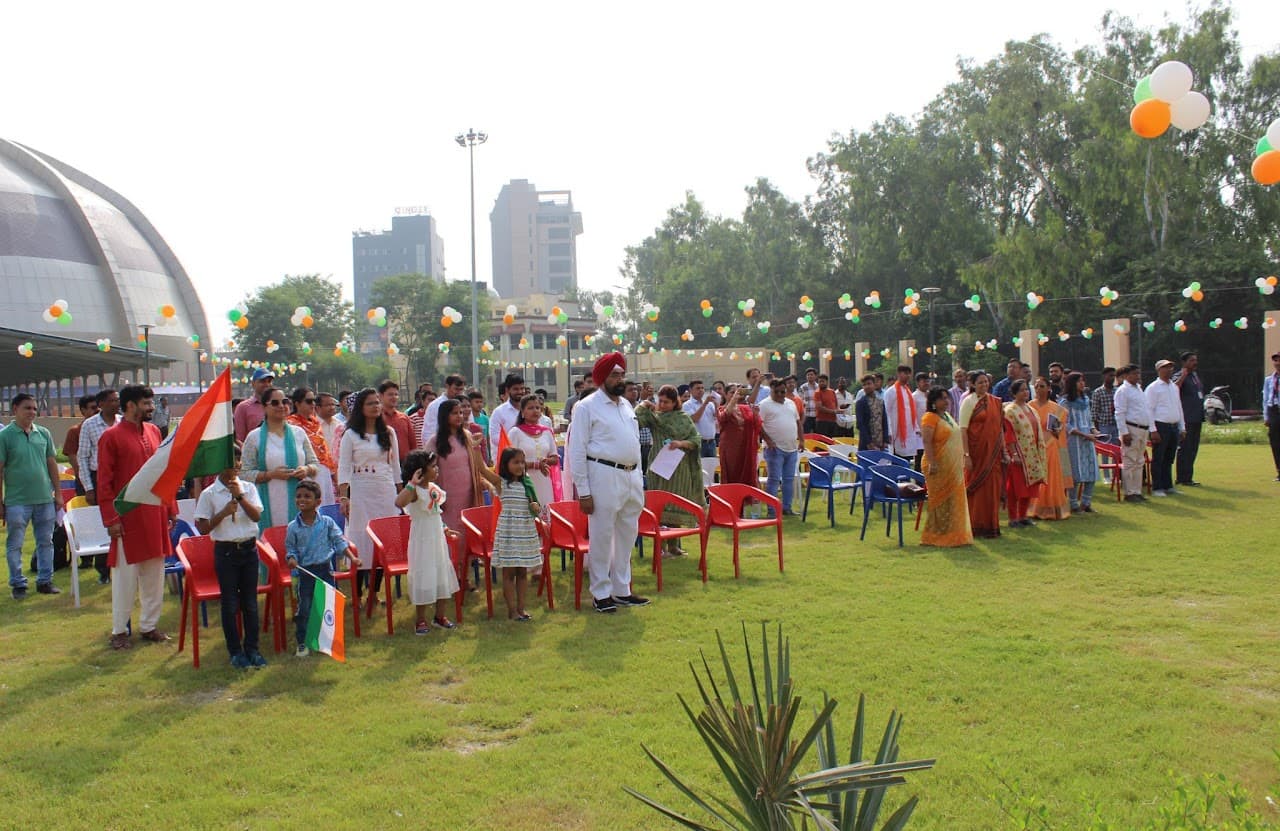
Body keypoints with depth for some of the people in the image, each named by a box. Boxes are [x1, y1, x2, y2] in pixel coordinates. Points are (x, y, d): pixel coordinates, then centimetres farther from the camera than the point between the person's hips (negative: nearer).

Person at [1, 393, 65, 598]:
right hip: (17, 501, -4)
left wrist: (58, 493, 9)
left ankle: (45, 580, 20)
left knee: (46, 542, 10)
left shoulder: (44, 433, 6)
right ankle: (18, 584, 15)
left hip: (45, 498, 4)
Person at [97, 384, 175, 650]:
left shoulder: (154, 432, 9)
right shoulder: (111, 437, -8)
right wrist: (111, 519, -13)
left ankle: (149, 625, 22)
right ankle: (119, 631, 14)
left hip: (155, 516, 6)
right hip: (128, 517, -6)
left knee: (155, 573, 10)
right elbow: (104, 483, -9)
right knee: (125, 575, 2)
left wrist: (170, 509, 10)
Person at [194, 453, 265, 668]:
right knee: (230, 604, 4)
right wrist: (224, 512, -16)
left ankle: (252, 648, 18)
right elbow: (202, 528, -6)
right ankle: (235, 652, 14)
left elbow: (256, 515, -8)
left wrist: (240, 496, -17)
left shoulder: (248, 488, 3)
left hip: (249, 548, 2)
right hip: (225, 551, -2)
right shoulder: (209, 494, -4)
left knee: (250, 602, 8)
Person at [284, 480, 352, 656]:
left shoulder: (327, 522, -2)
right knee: (304, 608, 3)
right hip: (305, 571, -1)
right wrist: (291, 559, -17)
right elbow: (291, 548, 4)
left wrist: (352, 557, -7)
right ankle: (302, 643, 13)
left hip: (325, 569, 1)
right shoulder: (293, 527, -3)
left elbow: (339, 541, 2)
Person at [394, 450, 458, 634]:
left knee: (442, 575, 14)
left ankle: (440, 616, 28)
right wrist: (412, 483, -41)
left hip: (438, 538, 8)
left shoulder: (434, 487, 5)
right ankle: (420, 620, 14)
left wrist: (445, 528, 19)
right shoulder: (414, 490, -20)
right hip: (422, 541, -8)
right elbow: (399, 502, -41)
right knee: (424, 577, 0)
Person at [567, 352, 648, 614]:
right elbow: (577, 451, -10)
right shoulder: (587, 407, -8)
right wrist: (583, 491, -14)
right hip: (604, 476, -7)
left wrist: (638, 479, 14)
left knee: (627, 536, 13)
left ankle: (622, 590, 25)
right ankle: (601, 593, 11)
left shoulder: (626, 405, 14)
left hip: (631, 477, 7)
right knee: (602, 538, 0)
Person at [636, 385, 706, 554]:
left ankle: (673, 545, 17)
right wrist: (646, 405, -4)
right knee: (659, 506, -5)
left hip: (679, 469, 2)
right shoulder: (654, 416, 4)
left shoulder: (683, 418, 6)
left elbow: (696, 440, 1)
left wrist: (682, 443, -16)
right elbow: (637, 418, -15)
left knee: (676, 507, 7)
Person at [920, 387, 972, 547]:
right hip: (939, 467, -9)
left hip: (953, 467, 9)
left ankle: (952, 534, 20)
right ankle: (936, 536, 4)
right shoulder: (930, 417, -12)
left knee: (954, 501, 11)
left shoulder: (948, 416, 16)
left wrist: (962, 459, 21)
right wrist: (932, 463, -27)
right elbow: (927, 441, -20)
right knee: (940, 501, -3)